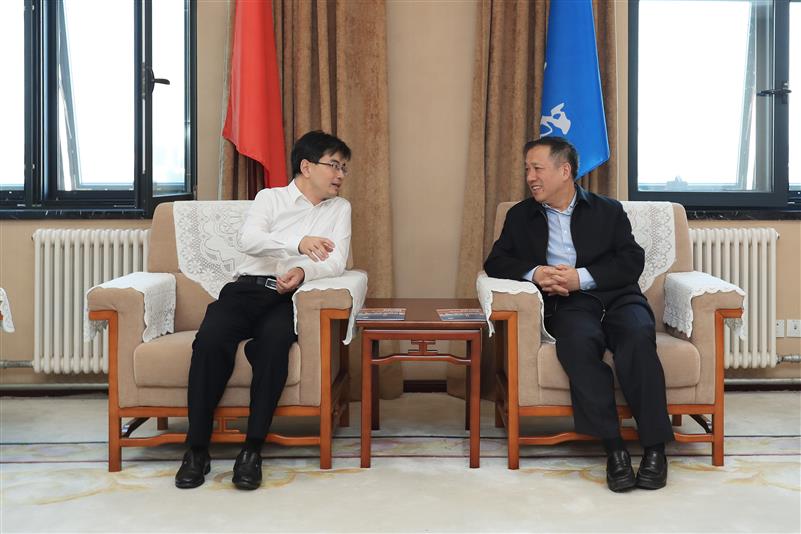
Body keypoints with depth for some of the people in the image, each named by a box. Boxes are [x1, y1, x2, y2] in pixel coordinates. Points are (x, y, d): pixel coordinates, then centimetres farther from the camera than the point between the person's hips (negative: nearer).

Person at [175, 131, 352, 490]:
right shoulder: (270, 198, 14)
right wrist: (298, 243, -25)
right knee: (211, 339, -30)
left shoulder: (340, 208, 20)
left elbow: (336, 262, 5)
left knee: (273, 340, -35)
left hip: (290, 298, 0)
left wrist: (303, 272, -18)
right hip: (248, 287, 0)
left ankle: (252, 449, -28)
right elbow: (248, 239, -8)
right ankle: (197, 448, -19)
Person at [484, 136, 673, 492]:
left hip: (617, 296, 0)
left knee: (638, 336, -34)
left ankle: (654, 447, -28)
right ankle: (613, 448, -33)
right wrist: (533, 273, -8)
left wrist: (582, 276, -10)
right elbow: (496, 262, 12)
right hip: (569, 304, 0)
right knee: (578, 341, -36)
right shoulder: (521, 216, 21)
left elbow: (633, 260, 4)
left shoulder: (607, 210, 16)